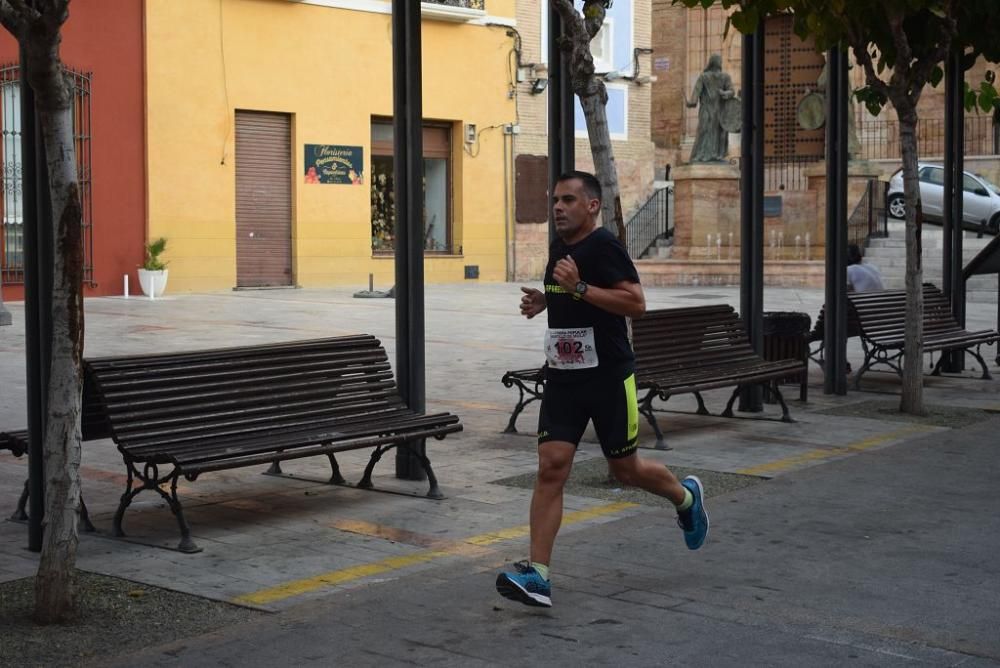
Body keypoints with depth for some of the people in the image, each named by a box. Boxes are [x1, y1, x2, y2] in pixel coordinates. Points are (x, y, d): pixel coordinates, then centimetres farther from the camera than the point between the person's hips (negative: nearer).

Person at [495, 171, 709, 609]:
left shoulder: (604, 246, -14)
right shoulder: (559, 247, 11)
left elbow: (636, 303, -23)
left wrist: (578, 287, -29)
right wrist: (543, 300, 11)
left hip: (608, 376, -6)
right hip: (563, 376, 6)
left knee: (625, 469, 9)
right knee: (550, 468, -7)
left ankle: (686, 497, 41)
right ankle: (537, 576, -9)